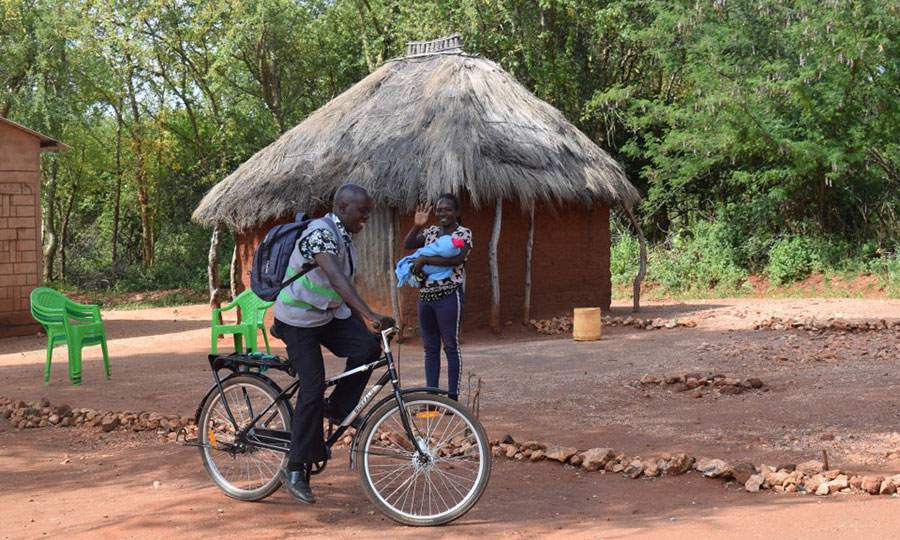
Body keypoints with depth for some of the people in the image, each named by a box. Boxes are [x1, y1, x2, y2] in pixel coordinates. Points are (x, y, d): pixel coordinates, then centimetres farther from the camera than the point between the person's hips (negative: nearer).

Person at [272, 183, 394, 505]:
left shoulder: (344, 236, 6)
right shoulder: (320, 233, -24)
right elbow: (336, 279, -39)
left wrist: (360, 319, 18)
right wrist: (369, 314, -49)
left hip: (329, 314, 8)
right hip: (298, 320, -8)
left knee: (368, 349, -18)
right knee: (313, 390, -13)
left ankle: (336, 409, 3)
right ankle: (296, 469, -2)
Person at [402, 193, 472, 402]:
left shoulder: (463, 233, -5)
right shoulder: (431, 232, 15)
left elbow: (457, 259, -21)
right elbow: (408, 245, 10)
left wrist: (424, 259, -19)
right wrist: (416, 226, -5)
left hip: (449, 296, -7)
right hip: (426, 296, 7)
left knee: (451, 347, -3)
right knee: (430, 349, 10)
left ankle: (453, 398, 2)